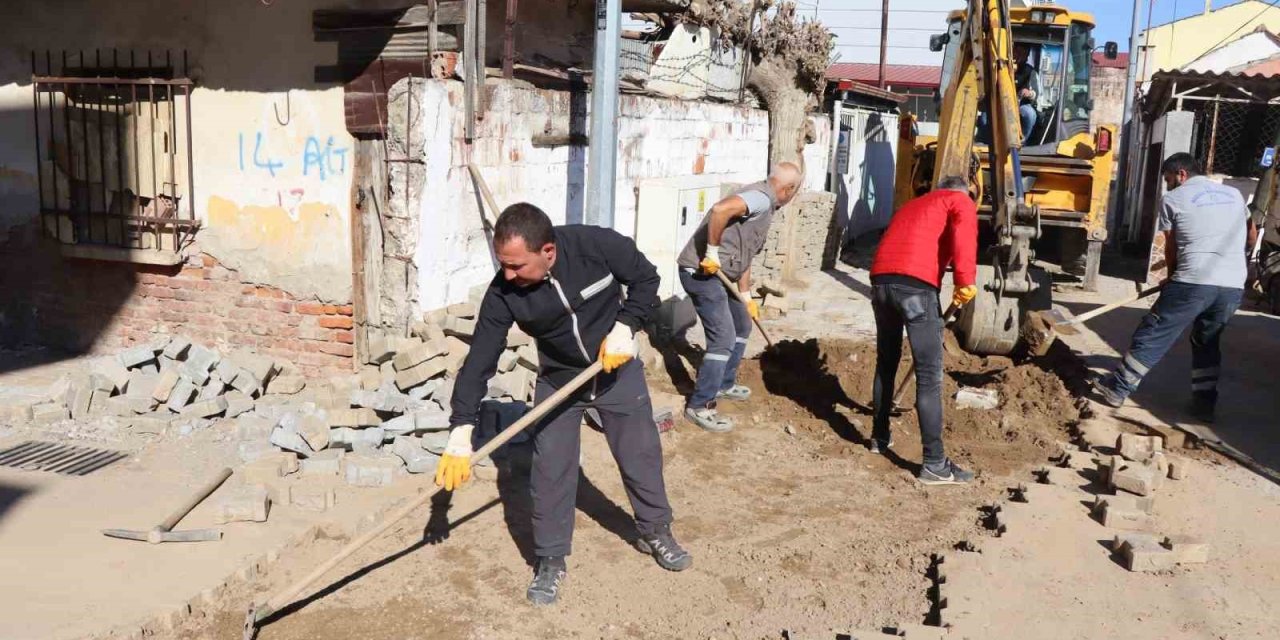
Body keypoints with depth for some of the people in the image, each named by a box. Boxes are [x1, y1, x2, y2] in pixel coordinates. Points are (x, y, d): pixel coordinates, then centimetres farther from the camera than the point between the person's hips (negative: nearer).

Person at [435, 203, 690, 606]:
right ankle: (551, 561, 15)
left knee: (641, 454, 11)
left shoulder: (598, 245, -29)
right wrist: (461, 432, -29)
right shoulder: (503, 292, -25)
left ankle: (655, 531, 35)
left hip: (618, 370, 0)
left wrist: (624, 327, -26)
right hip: (557, 380, 0)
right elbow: (480, 360, -23)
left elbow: (646, 279, -12)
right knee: (550, 470, -3)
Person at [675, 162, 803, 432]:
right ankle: (699, 407, 0)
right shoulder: (761, 198, -14)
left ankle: (724, 384, 39)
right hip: (701, 272, -10)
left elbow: (744, 256, 26)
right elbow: (720, 209, -34)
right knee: (724, 339, -9)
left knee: (742, 324, 24)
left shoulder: (763, 206, 19)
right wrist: (712, 252, -26)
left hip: (719, 274, 10)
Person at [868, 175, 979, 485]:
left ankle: (880, 437, 37)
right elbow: (963, 233, -10)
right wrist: (965, 282, -13)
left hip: (881, 279, 7)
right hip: (916, 284, -6)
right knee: (929, 375, -3)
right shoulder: (961, 202, 16)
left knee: (886, 363, 24)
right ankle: (934, 463, -1)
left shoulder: (913, 205, 36)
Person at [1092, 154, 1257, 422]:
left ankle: (1118, 388, 11)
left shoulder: (1173, 199, 6)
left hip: (1194, 282, -5)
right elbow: (1251, 237, 35)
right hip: (1233, 286, 5)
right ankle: (1204, 403, 22)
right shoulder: (1234, 194, 21)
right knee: (1207, 342, 23)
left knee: (1153, 335, 5)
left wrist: (1173, 276, 27)